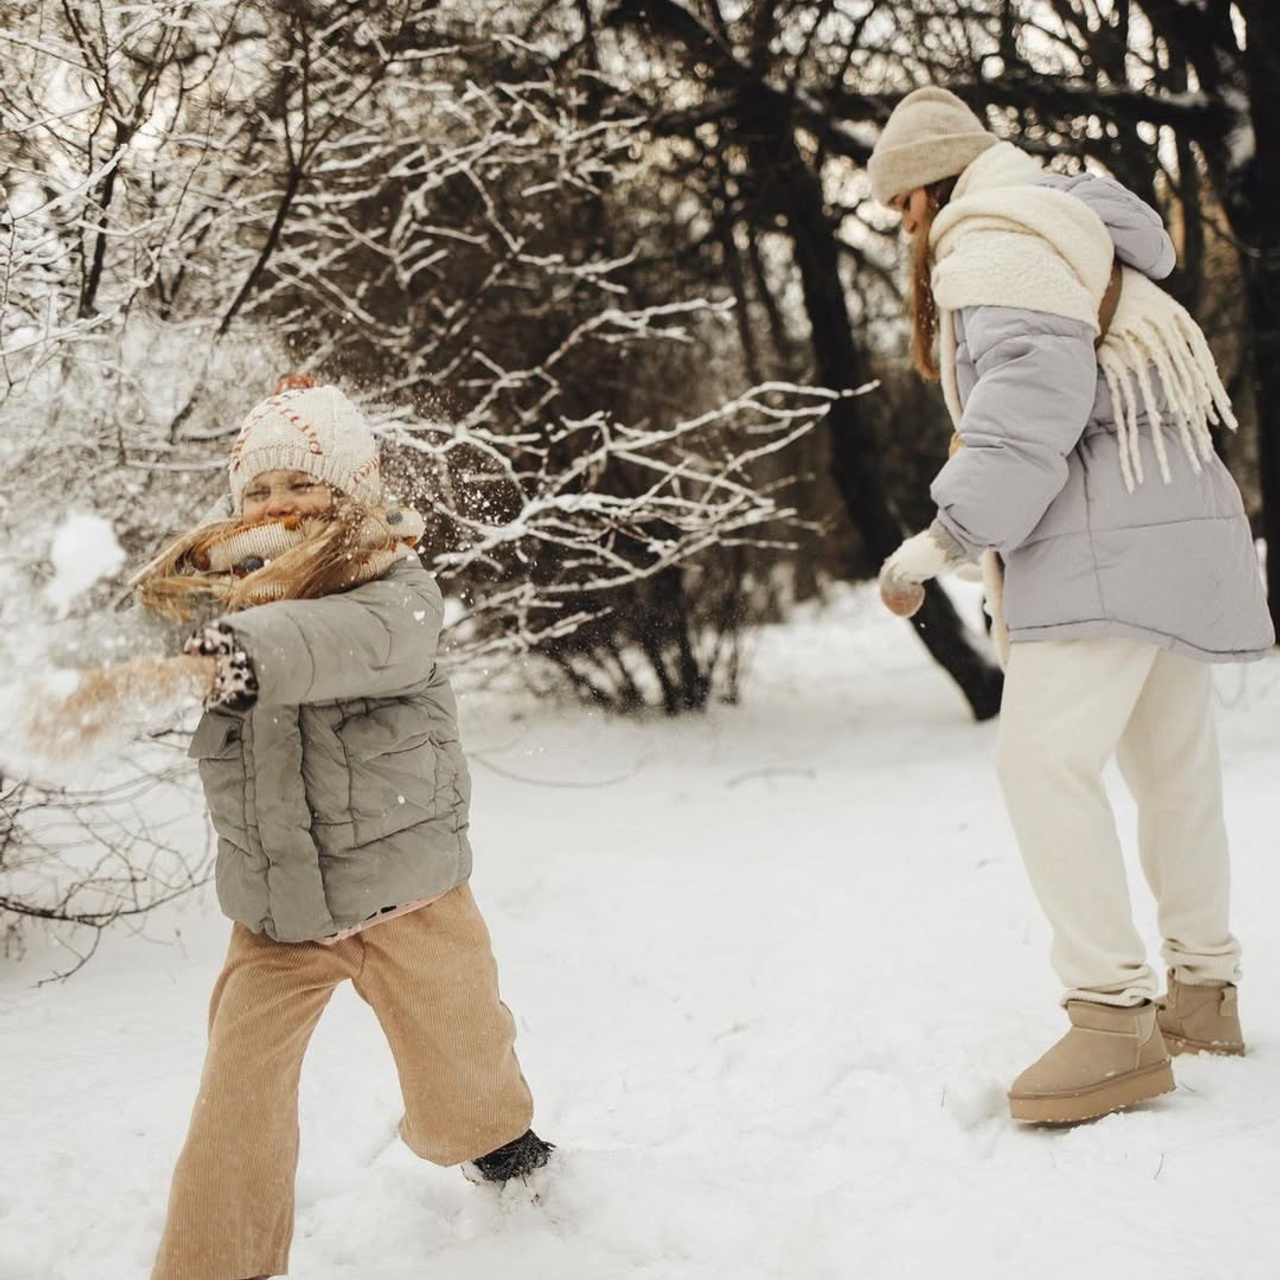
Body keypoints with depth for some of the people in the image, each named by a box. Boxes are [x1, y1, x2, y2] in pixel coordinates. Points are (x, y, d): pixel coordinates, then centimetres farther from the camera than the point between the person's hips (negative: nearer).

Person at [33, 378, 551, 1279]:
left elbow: (355, 641, -38)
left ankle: (497, 1137, 49)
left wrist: (193, 666, -52)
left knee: (461, 1085, 15)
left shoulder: (393, 587, -15)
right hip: (274, 910, 3)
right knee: (237, 1104, -8)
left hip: (403, 889, -3)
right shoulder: (229, 592, 1)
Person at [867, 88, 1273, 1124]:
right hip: (1169, 521, 11)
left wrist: (944, 541, -20)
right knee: (1172, 762, 13)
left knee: (1044, 754, -16)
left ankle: (1115, 1019, -19)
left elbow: (1033, 393, -20)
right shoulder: (1068, 229, 25)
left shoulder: (990, 239, -7)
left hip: (1106, 534, -11)